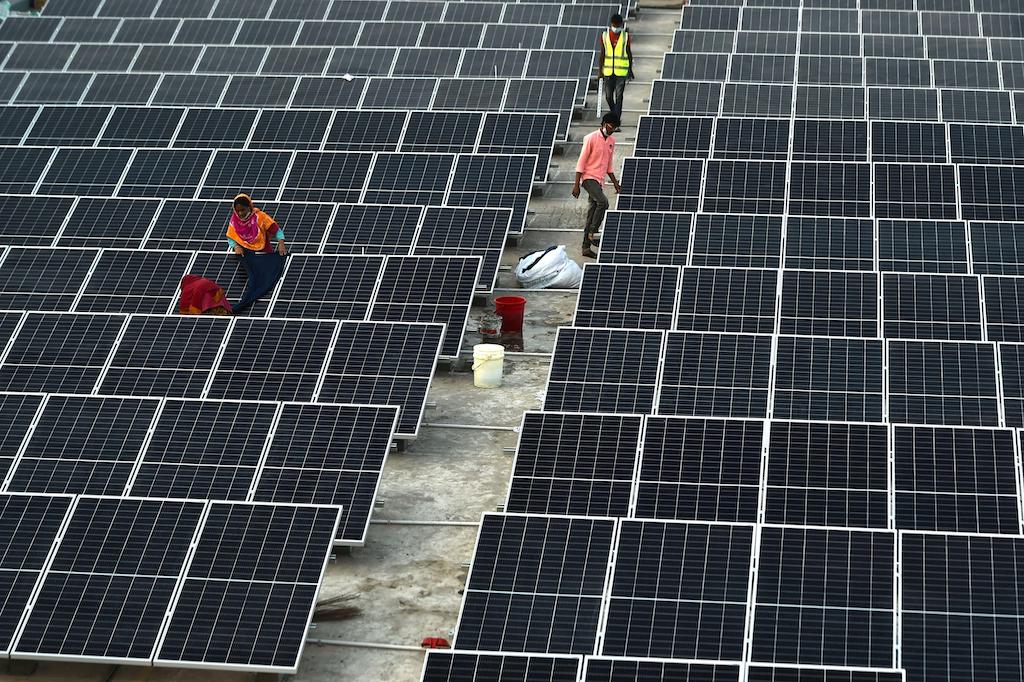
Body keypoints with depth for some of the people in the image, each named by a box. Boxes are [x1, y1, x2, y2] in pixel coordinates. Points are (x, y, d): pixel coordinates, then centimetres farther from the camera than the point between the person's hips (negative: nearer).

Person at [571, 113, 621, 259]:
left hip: (599, 181, 7)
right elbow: (581, 161, -9)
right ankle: (593, 233, -18)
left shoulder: (611, 140, 13)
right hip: (589, 177, -7)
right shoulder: (591, 138, -8)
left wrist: (615, 183, 20)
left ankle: (586, 247, 8)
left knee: (592, 214, 6)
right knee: (603, 202, -28)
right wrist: (576, 185, -13)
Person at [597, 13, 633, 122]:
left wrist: (630, 70, 8)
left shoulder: (626, 37, -1)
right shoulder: (604, 36, 2)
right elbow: (602, 54, 5)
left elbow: (629, 54, 7)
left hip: (621, 72, -2)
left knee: (619, 96, -7)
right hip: (608, 72, 2)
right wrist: (600, 70, 1)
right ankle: (614, 114, 33)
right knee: (608, 96, 7)